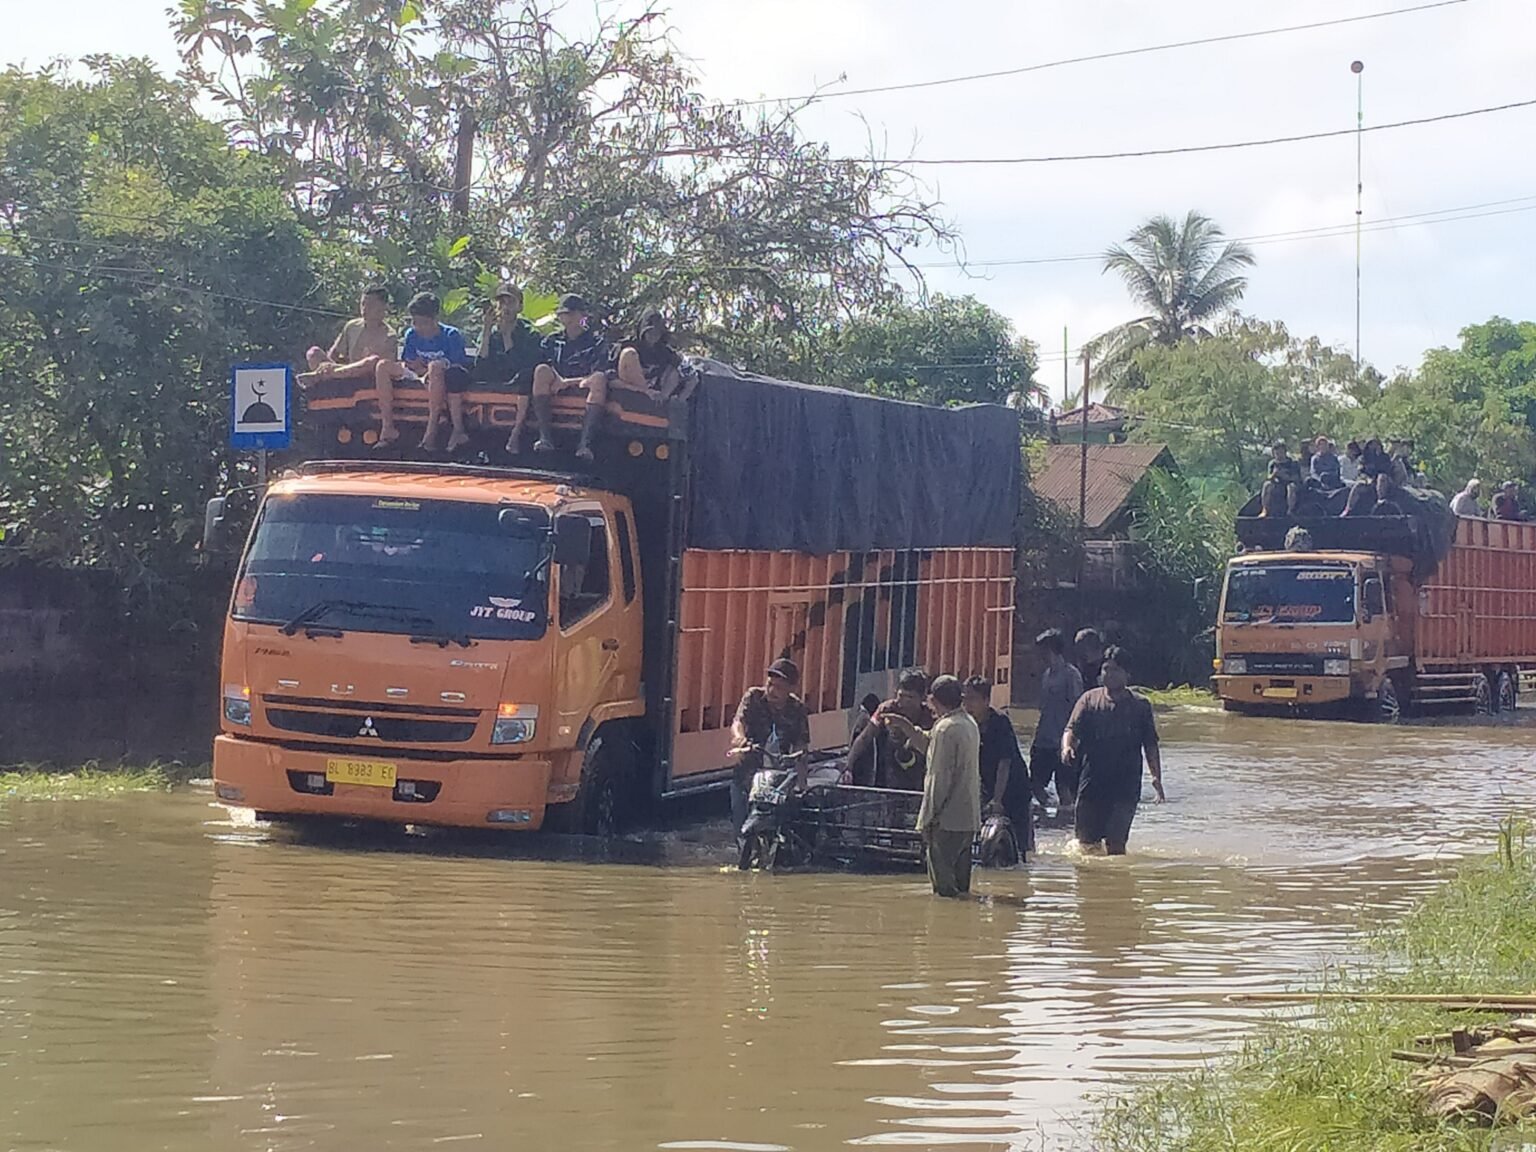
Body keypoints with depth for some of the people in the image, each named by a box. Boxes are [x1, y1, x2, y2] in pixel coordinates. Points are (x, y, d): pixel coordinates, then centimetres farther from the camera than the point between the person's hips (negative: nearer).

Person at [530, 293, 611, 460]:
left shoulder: (597, 343, 9)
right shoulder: (552, 341, 17)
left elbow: (598, 372, -5)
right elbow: (549, 367, 6)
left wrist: (567, 382, -18)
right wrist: (558, 381, -17)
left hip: (584, 387, -2)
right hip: (558, 389, 2)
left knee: (600, 378, -35)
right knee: (542, 370, -29)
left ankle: (585, 442, -45)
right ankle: (544, 437, -38)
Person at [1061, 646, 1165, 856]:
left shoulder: (1141, 705, 7)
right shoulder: (1089, 700, 7)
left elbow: (1150, 745, 8)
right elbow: (1072, 729, -2)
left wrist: (1156, 777, -1)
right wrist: (1067, 746, -25)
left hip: (1126, 785, -2)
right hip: (1092, 781, 2)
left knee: (1115, 842, -12)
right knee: (1086, 842, 6)